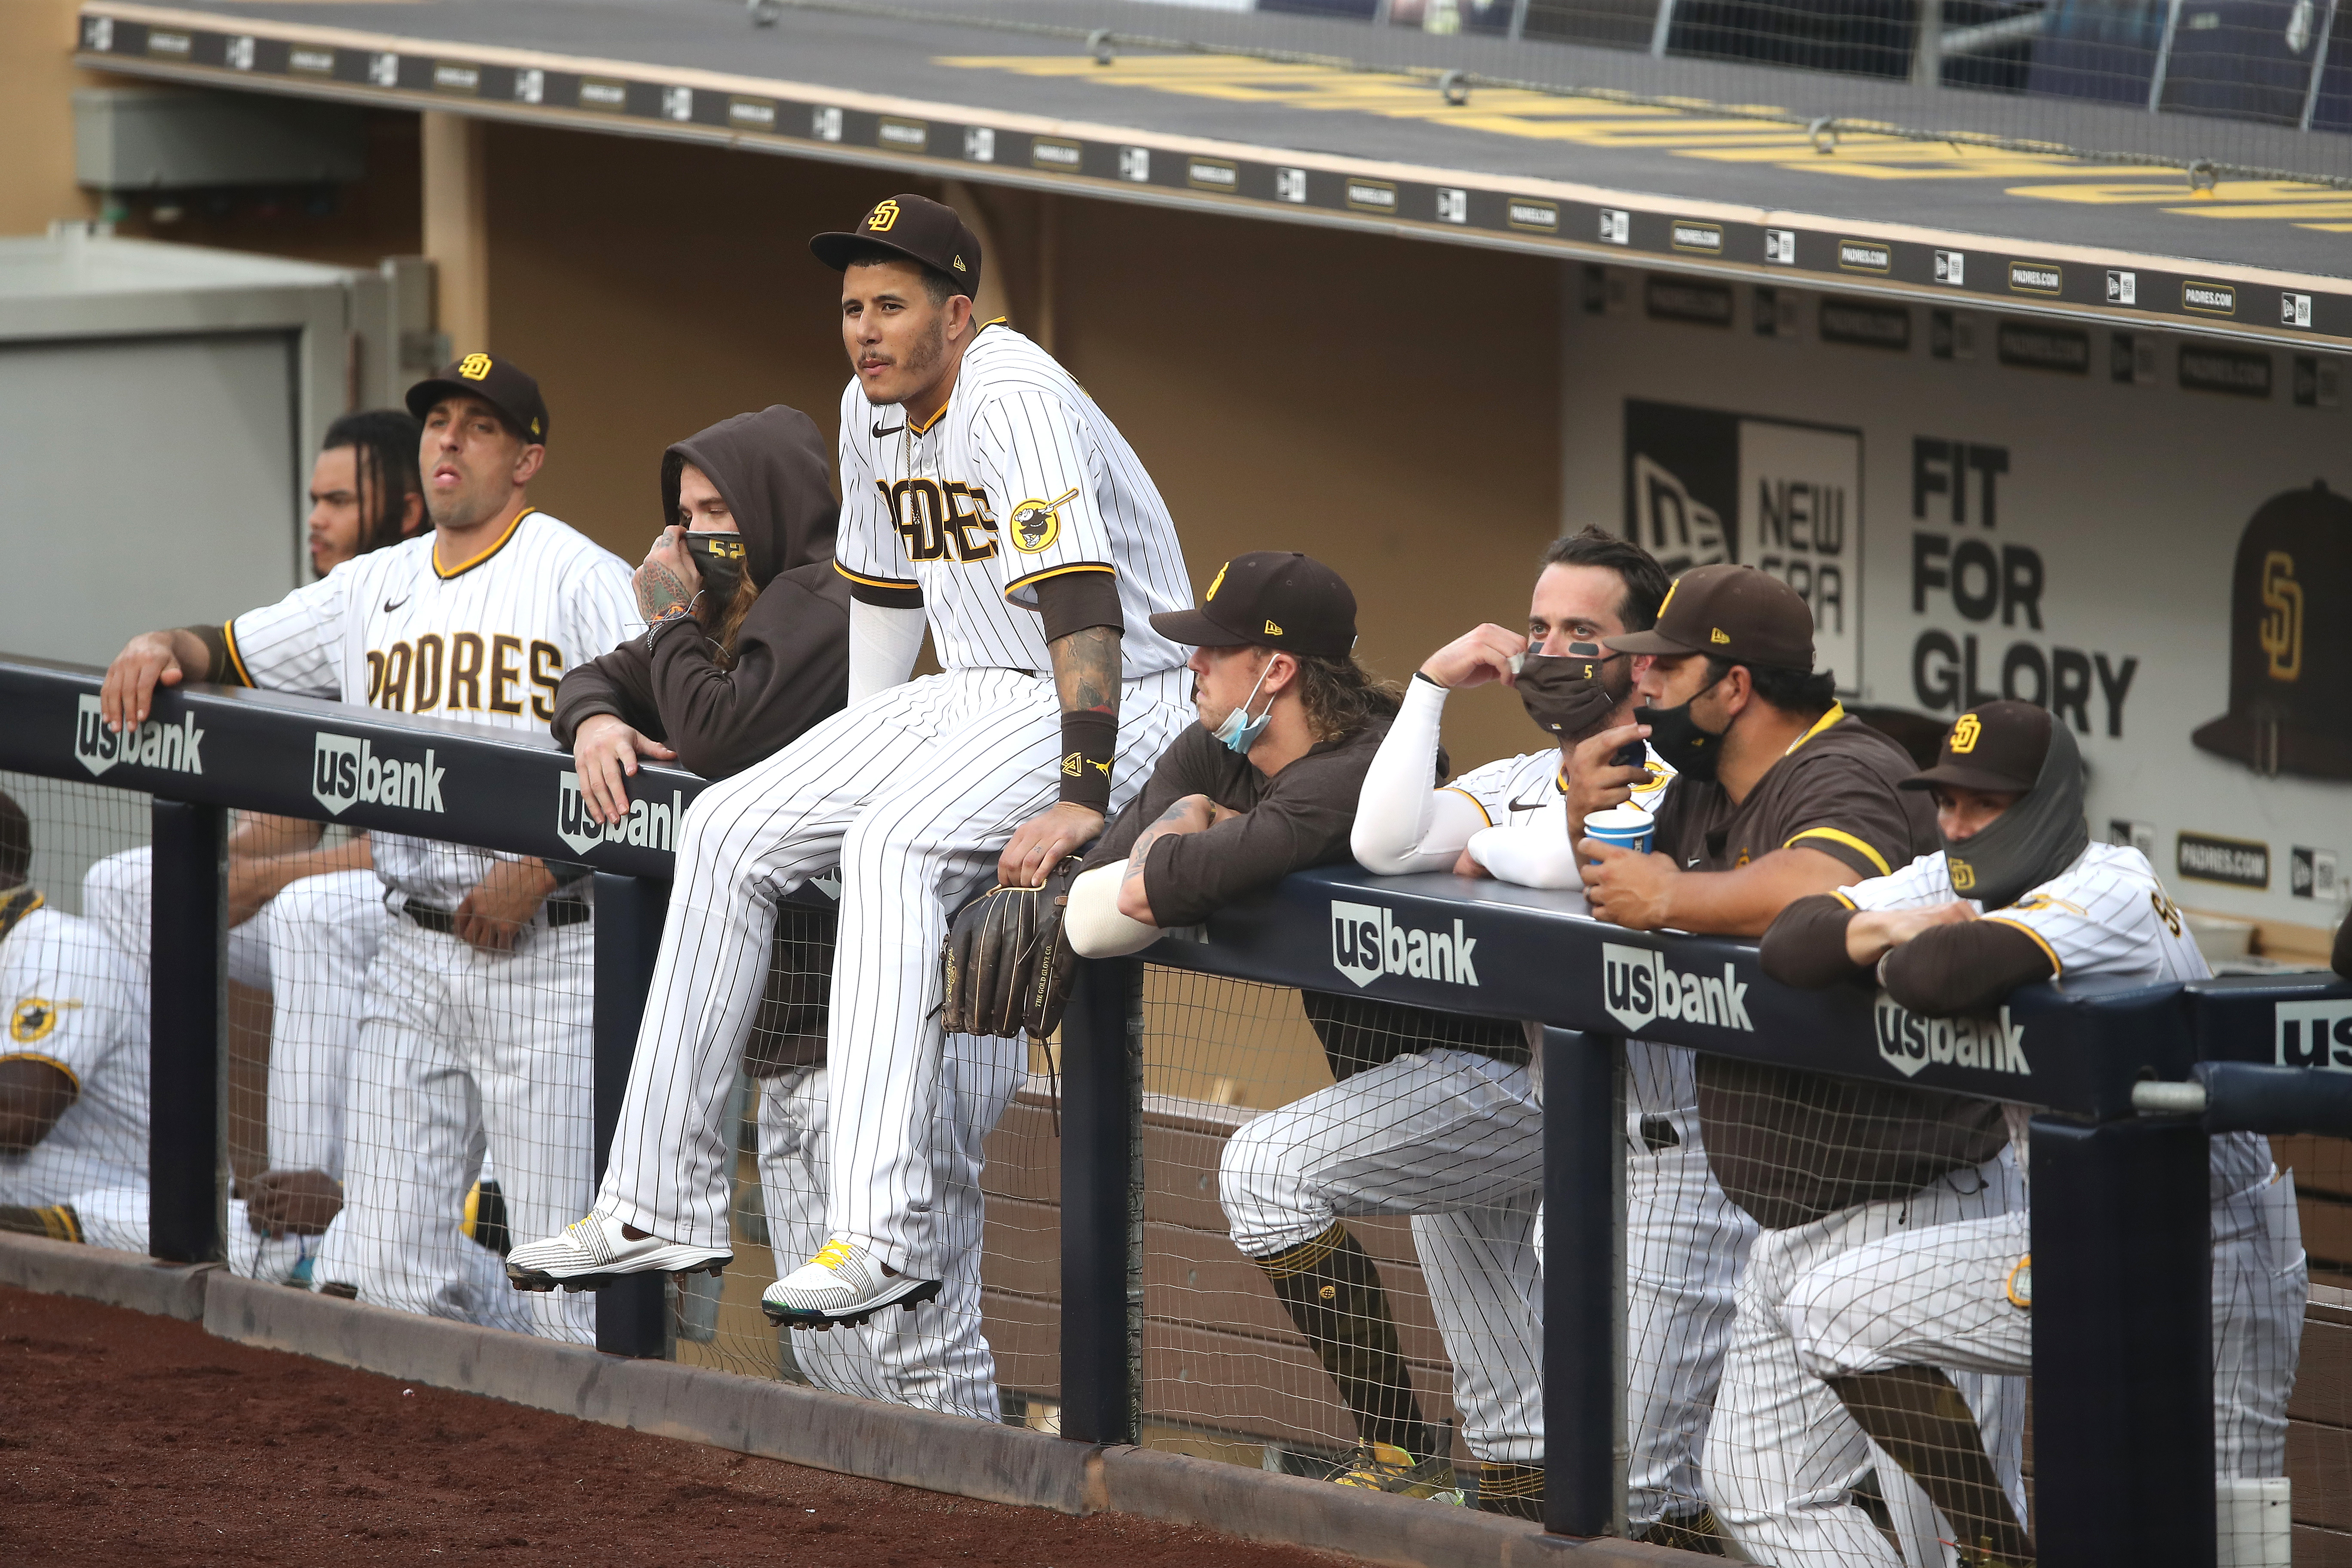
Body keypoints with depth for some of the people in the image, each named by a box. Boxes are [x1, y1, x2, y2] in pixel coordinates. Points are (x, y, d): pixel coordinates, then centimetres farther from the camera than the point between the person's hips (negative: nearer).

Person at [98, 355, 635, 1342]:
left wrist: (540, 870, -18)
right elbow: (232, 651, 25)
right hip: (412, 958, 6)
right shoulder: (374, 589, 16)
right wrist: (164, 649, 1)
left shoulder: (583, 581, -4)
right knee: (383, 1272, 2)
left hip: (549, 956, -6)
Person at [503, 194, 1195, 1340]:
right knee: (726, 832, 1)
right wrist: (847, 762, 29)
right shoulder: (873, 411, 7)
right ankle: (662, 1203, 3)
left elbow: (1082, 604, -32)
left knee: (896, 842, -33)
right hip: (968, 698, 10)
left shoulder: (1013, 400, -22)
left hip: (1110, 706, -10)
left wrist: (1081, 801, -42)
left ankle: (883, 1237, -42)